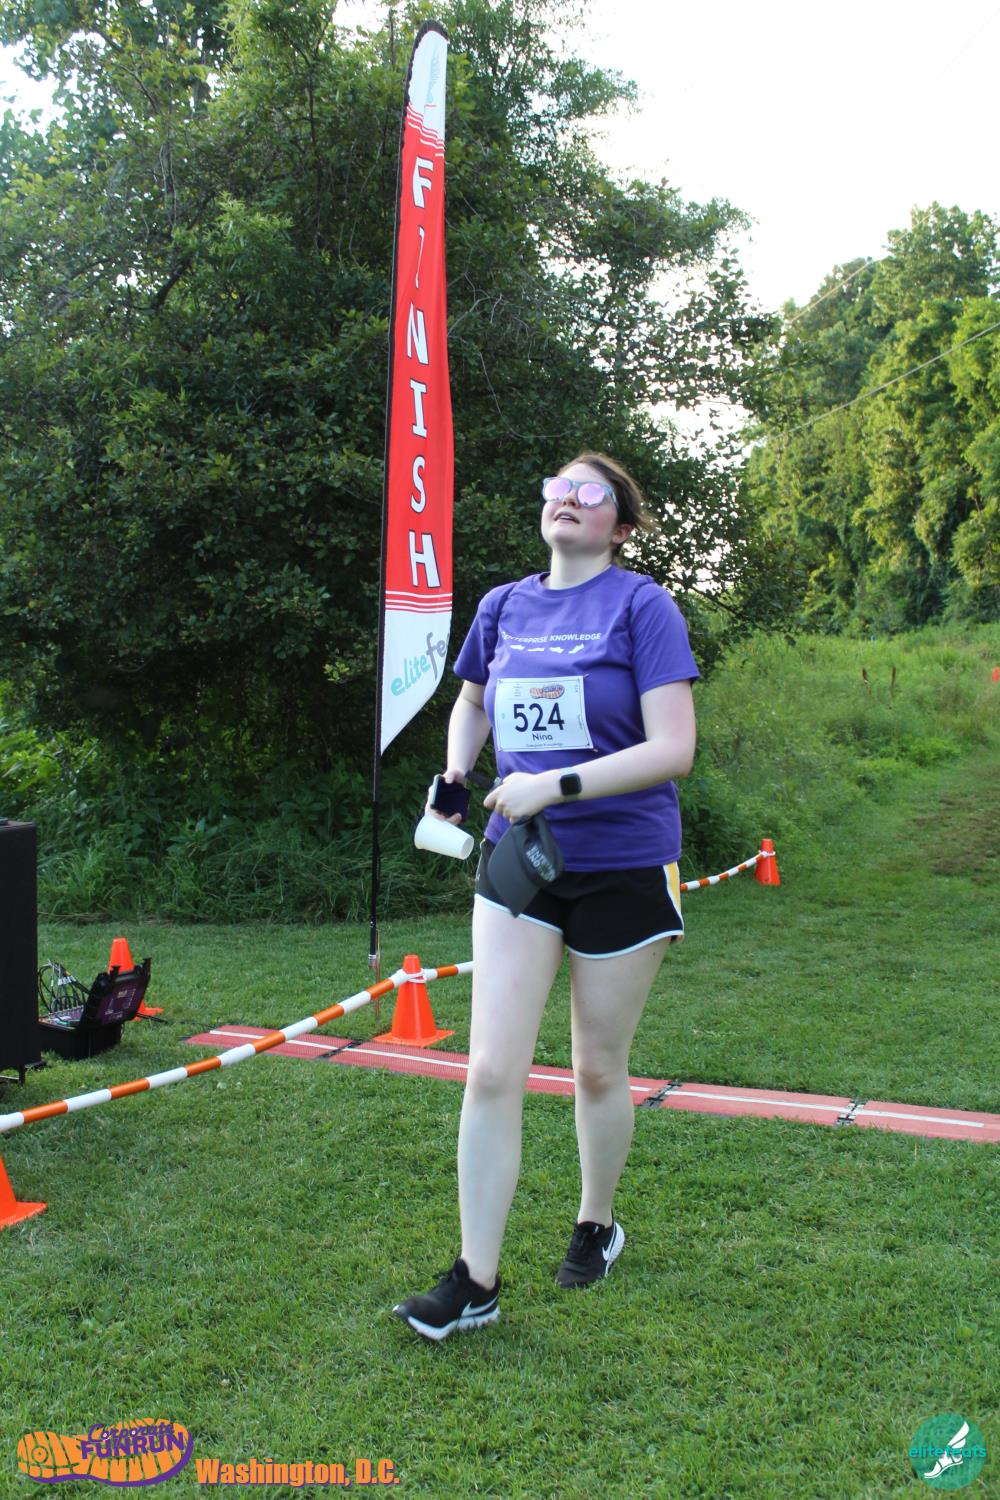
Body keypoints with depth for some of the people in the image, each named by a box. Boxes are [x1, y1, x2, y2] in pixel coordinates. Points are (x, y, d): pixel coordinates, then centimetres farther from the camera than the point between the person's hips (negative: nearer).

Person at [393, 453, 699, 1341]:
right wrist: (455, 775, 6)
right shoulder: (502, 606, 6)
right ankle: (476, 1281, 9)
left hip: (623, 867, -3)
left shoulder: (641, 606, -9)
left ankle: (596, 1226, 38)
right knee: (492, 1071, -2)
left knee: (599, 1069, 12)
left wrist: (554, 785, -23)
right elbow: (472, 701, 25)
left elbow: (674, 748, -17)